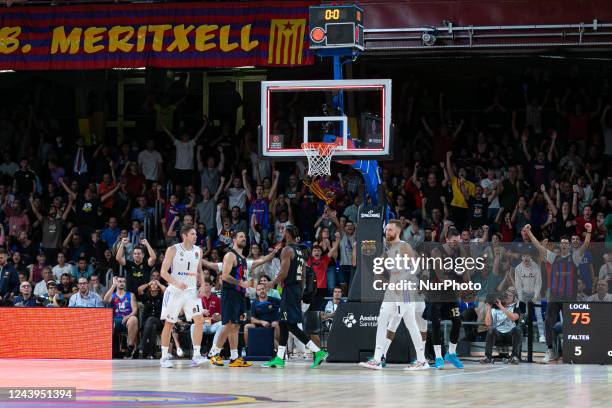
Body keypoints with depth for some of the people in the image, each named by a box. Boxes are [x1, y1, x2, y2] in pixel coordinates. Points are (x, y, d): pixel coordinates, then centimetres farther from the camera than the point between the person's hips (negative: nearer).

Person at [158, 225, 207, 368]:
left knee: (199, 320, -10)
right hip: (175, 291, -4)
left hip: (191, 291, 4)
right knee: (169, 324, 2)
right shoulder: (173, 250, -8)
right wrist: (176, 283, -25)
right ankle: (164, 357, 11)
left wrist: (202, 285, 2)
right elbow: (163, 272, -10)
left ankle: (196, 356, -8)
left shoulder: (198, 251, 7)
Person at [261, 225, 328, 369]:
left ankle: (318, 352, -16)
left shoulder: (287, 250, -13)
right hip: (298, 289, 9)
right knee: (283, 324, 14)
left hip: (289, 289, -9)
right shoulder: (301, 251, 15)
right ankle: (279, 359, 16)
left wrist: (273, 283, -3)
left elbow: (284, 273, -20)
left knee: (291, 325, -10)